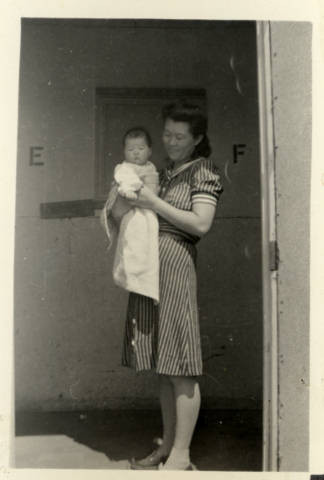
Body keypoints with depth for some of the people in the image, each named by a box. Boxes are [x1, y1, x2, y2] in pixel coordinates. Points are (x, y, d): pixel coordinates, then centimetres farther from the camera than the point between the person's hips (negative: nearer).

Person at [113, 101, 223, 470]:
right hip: (148, 265, 8)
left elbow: (201, 224, -13)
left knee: (179, 366, -3)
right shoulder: (164, 172, 20)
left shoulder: (203, 171, -1)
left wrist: (154, 203, -13)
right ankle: (167, 445, 23)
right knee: (163, 365, 12)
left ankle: (181, 455, 7)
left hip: (174, 262, -8)